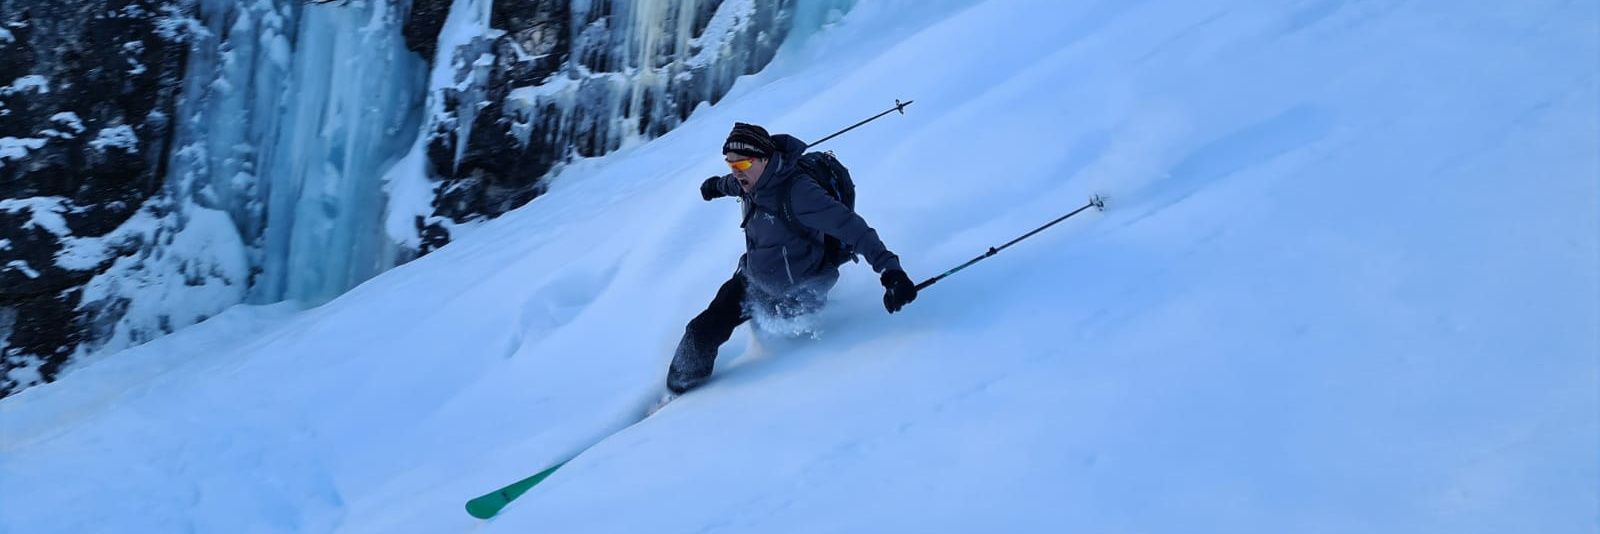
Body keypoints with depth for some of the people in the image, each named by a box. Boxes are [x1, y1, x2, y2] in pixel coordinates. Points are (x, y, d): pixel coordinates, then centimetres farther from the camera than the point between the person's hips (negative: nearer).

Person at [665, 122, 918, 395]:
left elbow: (848, 225, -38)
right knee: (703, 331, 7)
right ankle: (678, 387, 30)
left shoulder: (796, 191, -33)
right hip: (752, 279, 7)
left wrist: (889, 268, -49)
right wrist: (718, 185, 44)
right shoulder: (755, 179, -8)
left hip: (791, 296, -7)